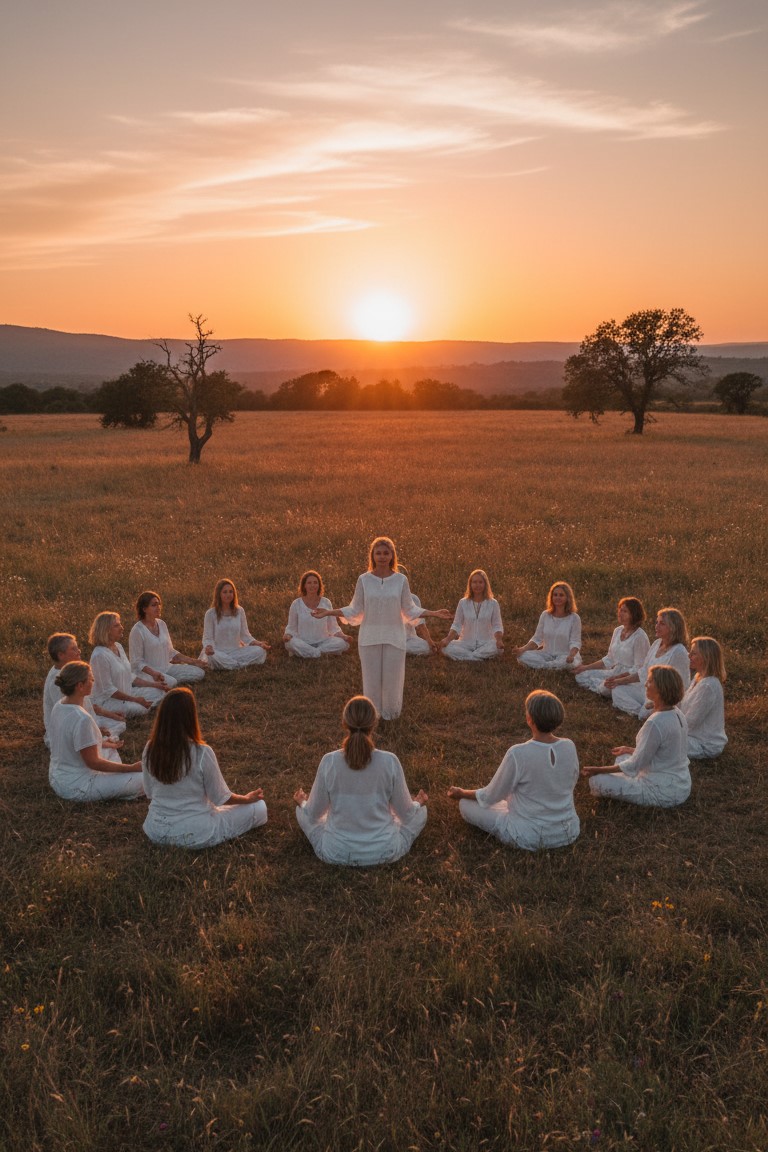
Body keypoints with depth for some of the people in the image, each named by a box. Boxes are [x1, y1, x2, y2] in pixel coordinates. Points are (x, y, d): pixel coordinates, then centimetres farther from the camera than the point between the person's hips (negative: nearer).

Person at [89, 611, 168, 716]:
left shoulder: (118, 646, 8)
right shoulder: (100, 655, -20)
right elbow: (108, 689, -21)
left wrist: (155, 684, 6)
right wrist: (135, 699, -23)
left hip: (127, 693, 9)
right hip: (108, 700, -9)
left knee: (159, 692, 4)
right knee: (139, 708, -33)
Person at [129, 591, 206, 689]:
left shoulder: (162, 624, 8)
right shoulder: (137, 630, -13)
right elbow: (137, 662, -13)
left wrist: (192, 661, 6)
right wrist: (154, 673, -30)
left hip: (166, 668, 7)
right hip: (146, 672, -7)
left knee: (199, 672, -9)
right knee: (171, 682, -36)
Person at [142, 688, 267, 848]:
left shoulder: (150, 749, -12)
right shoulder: (202, 752, -26)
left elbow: (149, 793, 3)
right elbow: (220, 798, -13)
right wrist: (248, 798, 7)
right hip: (195, 834, -6)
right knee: (259, 806, 8)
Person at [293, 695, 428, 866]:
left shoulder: (329, 762, -19)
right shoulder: (390, 762, -19)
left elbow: (313, 814, -4)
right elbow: (406, 813, -5)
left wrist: (302, 803, 20)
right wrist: (417, 804, 19)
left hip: (336, 852, 0)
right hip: (384, 851, 0)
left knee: (303, 811, 27)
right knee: (420, 811, 26)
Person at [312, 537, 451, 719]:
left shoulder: (401, 580, -2)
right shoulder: (364, 580, -3)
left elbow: (409, 610, 3)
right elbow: (355, 610, 2)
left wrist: (434, 614, -5)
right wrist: (329, 612, -6)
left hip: (394, 638, 0)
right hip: (369, 638, 0)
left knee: (392, 677, 6)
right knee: (371, 678, 7)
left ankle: (390, 714, 26)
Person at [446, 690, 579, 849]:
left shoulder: (518, 754, -29)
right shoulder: (569, 747, -15)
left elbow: (491, 797, -15)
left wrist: (461, 793, 4)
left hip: (530, 836, -4)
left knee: (466, 804, 5)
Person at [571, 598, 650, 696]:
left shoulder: (639, 637, -15)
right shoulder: (617, 631, 9)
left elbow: (638, 669, -17)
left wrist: (617, 678, -28)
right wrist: (585, 667, 9)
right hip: (614, 672, 8)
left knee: (606, 688, -35)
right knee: (581, 675, -4)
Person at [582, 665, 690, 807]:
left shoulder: (656, 723, -28)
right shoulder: (676, 714, 0)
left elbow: (636, 765, -20)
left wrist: (599, 770, -11)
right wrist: (629, 750, 24)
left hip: (664, 793, -9)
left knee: (597, 780, -11)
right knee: (622, 758, 27)